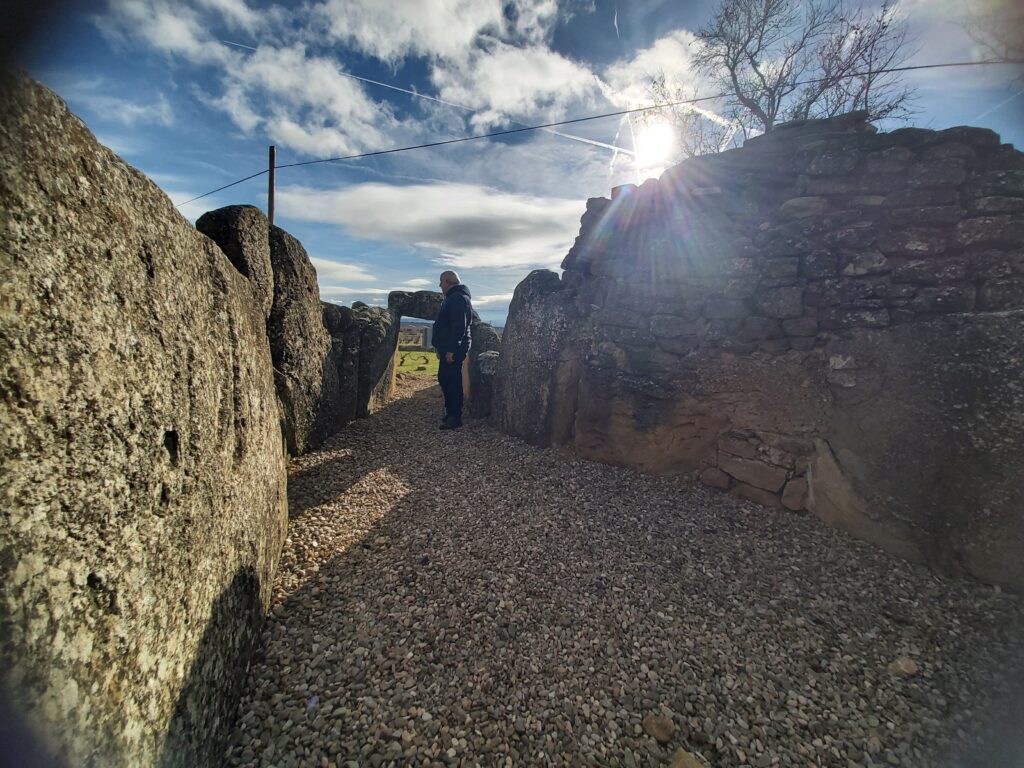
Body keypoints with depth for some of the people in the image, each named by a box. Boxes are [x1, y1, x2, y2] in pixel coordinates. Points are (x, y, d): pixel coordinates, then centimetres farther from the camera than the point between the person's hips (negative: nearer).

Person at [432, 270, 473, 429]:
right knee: (444, 379, 15)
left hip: (453, 349, -11)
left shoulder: (458, 298, -14)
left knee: (452, 382, -8)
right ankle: (450, 413, 24)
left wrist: (451, 349, -25)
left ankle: (454, 418, -2)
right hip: (448, 348, 11)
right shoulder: (452, 298, 21)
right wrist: (441, 347, 24)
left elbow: (459, 326, -23)